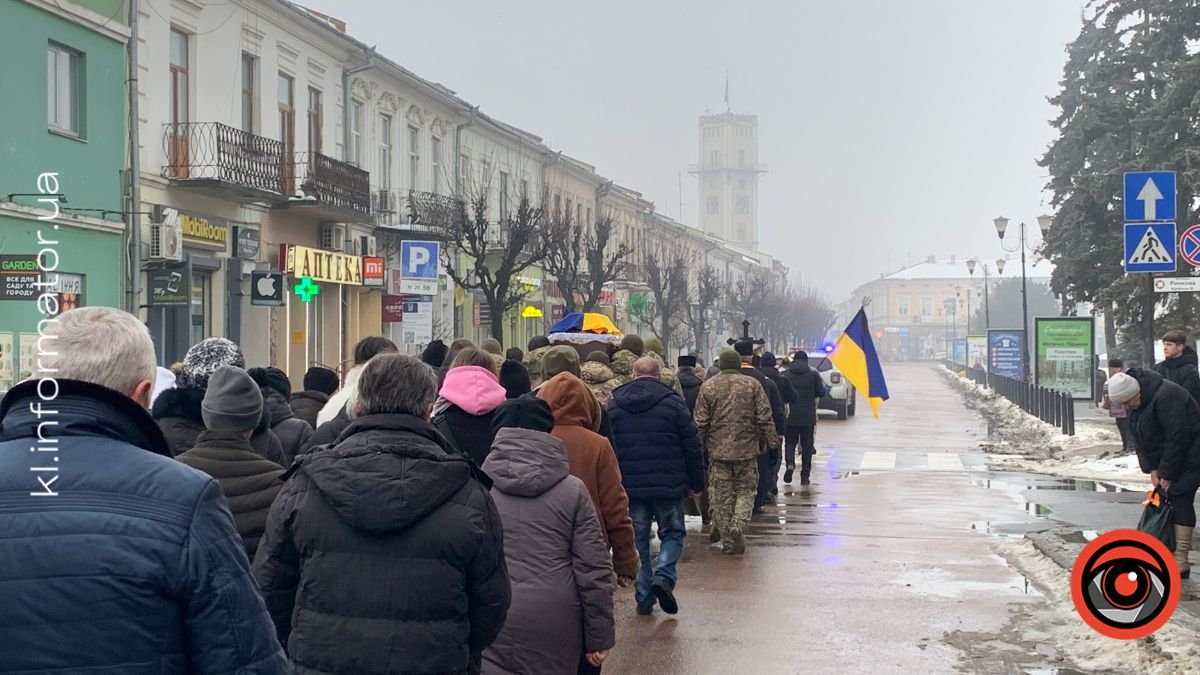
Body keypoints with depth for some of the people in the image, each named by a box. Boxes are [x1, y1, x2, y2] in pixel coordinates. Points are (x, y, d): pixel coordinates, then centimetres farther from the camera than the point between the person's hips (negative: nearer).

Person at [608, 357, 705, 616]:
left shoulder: (614, 406, 5)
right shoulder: (673, 403, -3)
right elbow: (693, 447, -3)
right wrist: (696, 484, 7)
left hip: (630, 487, 2)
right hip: (668, 486, -2)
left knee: (638, 539, 11)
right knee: (673, 533, 14)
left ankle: (644, 597, 10)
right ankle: (664, 575, -10)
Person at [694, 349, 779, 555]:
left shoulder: (708, 386, 1)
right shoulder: (753, 385, 0)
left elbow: (701, 422, 1)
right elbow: (765, 418, -2)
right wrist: (772, 441, 6)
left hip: (718, 451, 0)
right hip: (746, 450, 0)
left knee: (721, 496, 7)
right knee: (745, 491, 12)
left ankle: (727, 540, 9)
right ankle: (738, 525, -10)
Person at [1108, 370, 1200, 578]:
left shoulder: (1165, 397, -28)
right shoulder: (1136, 402, 1)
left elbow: (1177, 438, -26)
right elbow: (1140, 438, 7)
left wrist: (1167, 474, -20)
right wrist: (1153, 469, -2)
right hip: (1166, 457, 9)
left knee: (1180, 498, -11)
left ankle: (1180, 562, -10)